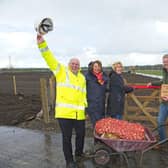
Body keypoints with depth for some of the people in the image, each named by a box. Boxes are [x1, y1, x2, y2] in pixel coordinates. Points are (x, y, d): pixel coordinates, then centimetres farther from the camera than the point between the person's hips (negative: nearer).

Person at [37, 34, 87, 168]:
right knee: (67, 137, 3)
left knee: (81, 133, 18)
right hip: (64, 112, -5)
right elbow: (50, 59, -12)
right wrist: (42, 44, -24)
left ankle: (79, 152, 45)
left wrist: (86, 106, 16)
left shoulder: (82, 78, 15)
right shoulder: (62, 71, -1)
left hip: (79, 113, 5)